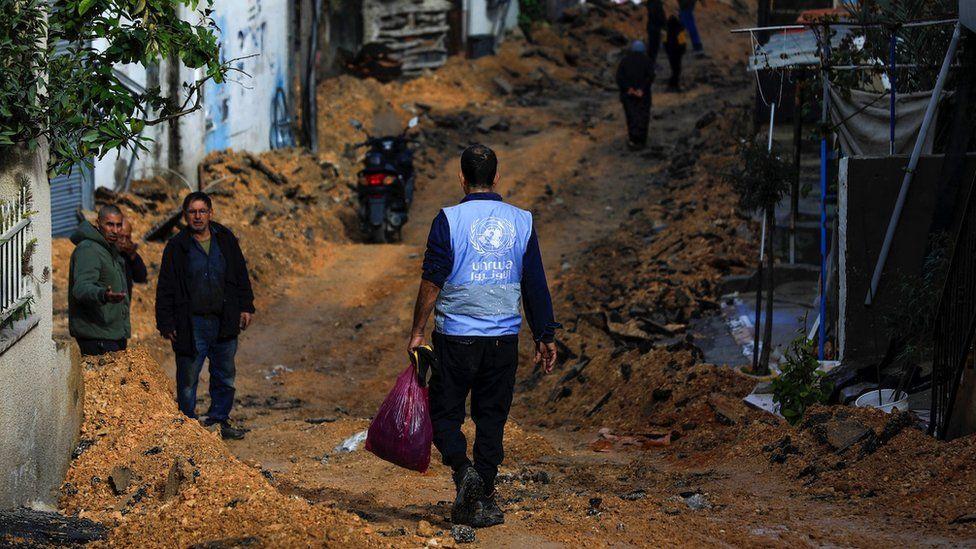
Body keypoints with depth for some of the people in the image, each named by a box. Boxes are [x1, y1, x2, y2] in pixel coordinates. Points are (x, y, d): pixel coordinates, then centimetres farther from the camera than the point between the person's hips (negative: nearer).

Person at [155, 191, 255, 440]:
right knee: (188, 380, 0)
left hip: (224, 323, 3)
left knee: (224, 377, 13)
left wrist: (245, 307, 8)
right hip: (191, 324, -3)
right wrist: (166, 324, -6)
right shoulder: (176, 247, -3)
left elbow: (241, 277, 14)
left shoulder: (226, 240, 6)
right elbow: (165, 288, -1)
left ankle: (220, 420, 26)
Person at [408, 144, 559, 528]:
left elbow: (432, 281, -9)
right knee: (492, 417, 10)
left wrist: (417, 331, -1)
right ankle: (482, 501, 10)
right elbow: (535, 285, 6)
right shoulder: (521, 222, 3)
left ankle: (464, 471, -16)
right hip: (504, 338, 3)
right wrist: (545, 337, 13)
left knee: (444, 412, 8)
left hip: (456, 336, -3)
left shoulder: (450, 220, -7)